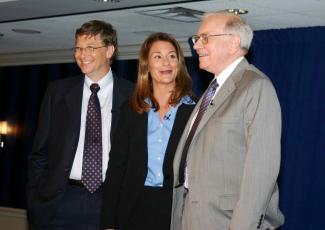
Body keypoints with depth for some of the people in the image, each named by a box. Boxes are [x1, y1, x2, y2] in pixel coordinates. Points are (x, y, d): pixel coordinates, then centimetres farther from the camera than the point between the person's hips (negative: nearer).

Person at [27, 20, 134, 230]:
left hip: (111, 202, -2)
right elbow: (40, 153, 10)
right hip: (60, 201, 2)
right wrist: (37, 202, 2)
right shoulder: (57, 92, 9)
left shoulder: (131, 95, 2)